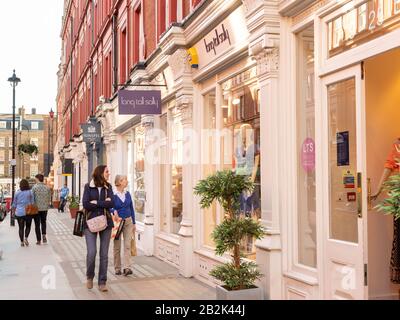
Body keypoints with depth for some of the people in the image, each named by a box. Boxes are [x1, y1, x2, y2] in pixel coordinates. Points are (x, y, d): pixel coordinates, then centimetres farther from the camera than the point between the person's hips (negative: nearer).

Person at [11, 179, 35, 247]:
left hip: (19, 213, 1)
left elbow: (14, 203, 6)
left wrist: (13, 212, 17)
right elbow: (32, 202, -4)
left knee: (21, 227, 8)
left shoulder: (17, 193, 1)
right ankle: (26, 238, -6)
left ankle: (22, 242, 8)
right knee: (28, 226, 14)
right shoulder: (30, 192, -4)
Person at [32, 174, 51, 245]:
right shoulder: (47, 188, 0)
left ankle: (39, 240, 9)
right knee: (43, 222, 22)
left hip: (36, 208, -3)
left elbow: (32, 198, -8)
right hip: (45, 208, 3)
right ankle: (44, 235, 2)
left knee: (37, 224, 7)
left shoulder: (34, 187, -10)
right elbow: (49, 198, 4)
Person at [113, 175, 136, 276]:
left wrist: (134, 223, 12)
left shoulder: (127, 194, 6)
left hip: (128, 221, 4)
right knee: (117, 246, 6)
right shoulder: (113, 195, -9)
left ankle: (127, 268, -4)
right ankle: (117, 268, 15)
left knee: (127, 245, -3)